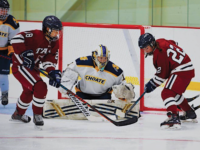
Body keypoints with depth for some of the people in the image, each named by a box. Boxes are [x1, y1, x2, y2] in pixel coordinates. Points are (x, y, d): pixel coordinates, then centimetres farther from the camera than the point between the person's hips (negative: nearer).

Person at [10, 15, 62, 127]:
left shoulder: (54, 44, 0)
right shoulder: (36, 36, -27)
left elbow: (50, 60, -2)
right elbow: (17, 39, -35)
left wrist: (53, 72, -20)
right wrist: (25, 53, -39)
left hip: (32, 67, 10)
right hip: (20, 66, -10)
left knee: (29, 91, 30)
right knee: (40, 87, -22)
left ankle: (19, 113, 53)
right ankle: (37, 115, -6)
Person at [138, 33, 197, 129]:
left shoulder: (159, 54, -19)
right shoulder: (160, 42, 7)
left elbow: (162, 74, -15)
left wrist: (152, 84, -6)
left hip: (181, 71, -11)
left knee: (166, 93, -19)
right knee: (175, 93, 29)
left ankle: (173, 118, -36)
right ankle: (190, 114, 44)